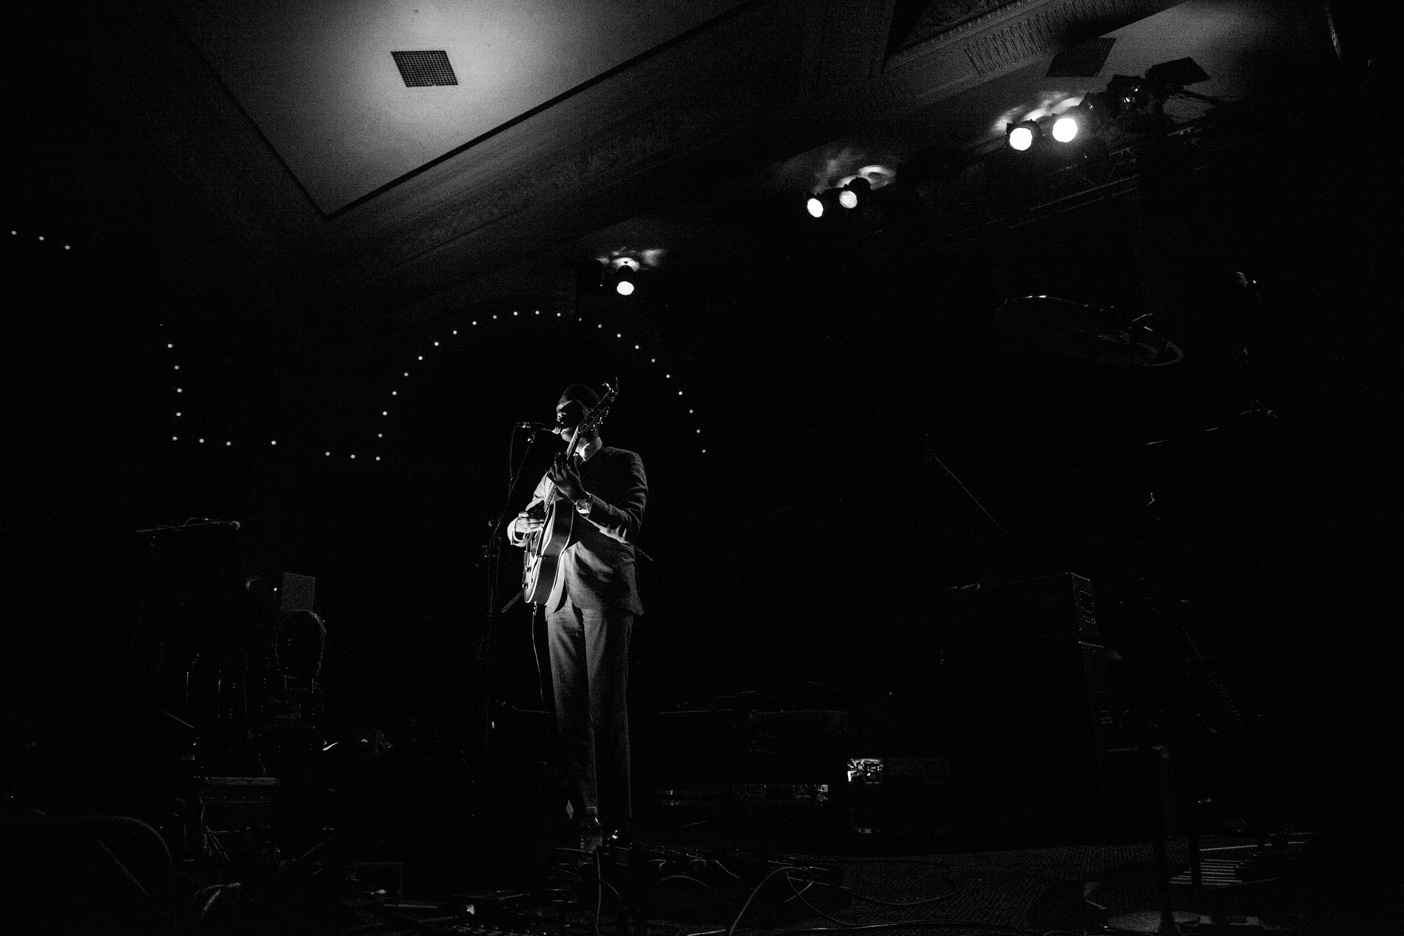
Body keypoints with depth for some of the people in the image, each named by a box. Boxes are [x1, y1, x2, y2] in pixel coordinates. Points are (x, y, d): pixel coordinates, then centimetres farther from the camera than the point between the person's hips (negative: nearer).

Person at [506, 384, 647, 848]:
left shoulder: (623, 462, 5)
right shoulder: (555, 472, 21)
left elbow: (629, 526, -9)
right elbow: (514, 530, 24)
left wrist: (580, 496, -22)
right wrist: (523, 523, 1)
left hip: (605, 592, -6)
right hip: (560, 596, 6)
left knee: (605, 710, -8)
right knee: (569, 713, 4)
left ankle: (614, 822, -4)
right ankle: (583, 815, 10)